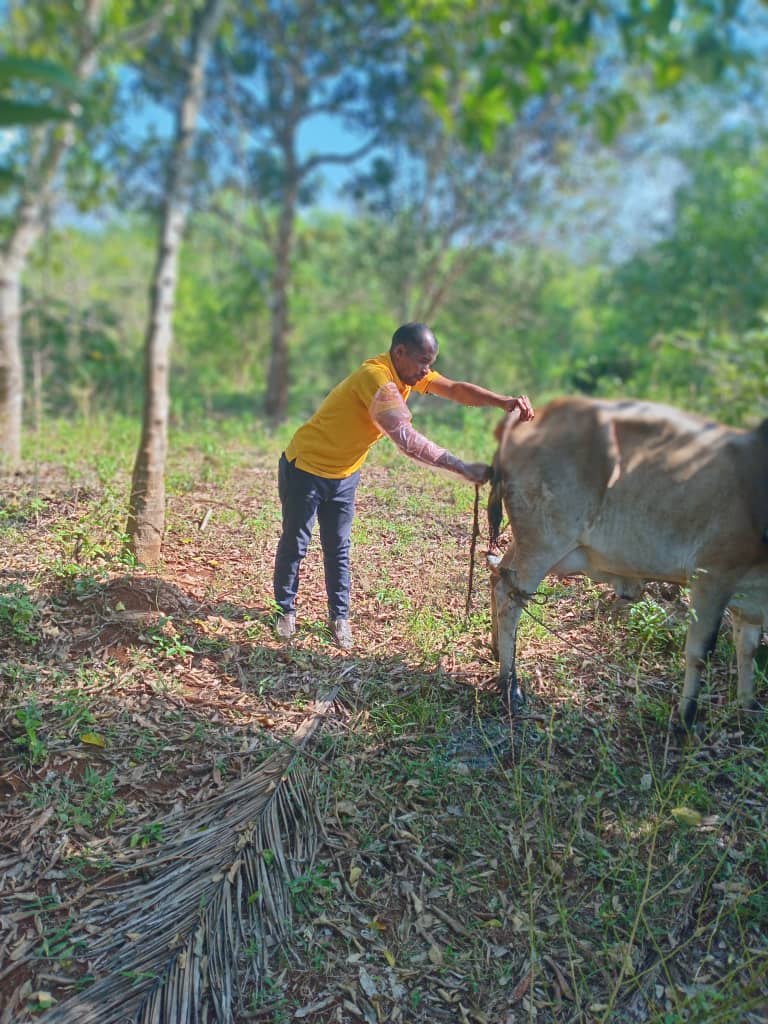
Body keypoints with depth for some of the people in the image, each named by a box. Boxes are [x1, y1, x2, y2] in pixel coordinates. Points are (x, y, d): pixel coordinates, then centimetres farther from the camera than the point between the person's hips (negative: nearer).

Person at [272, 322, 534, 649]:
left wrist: (504, 401, -29)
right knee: (294, 543, 7)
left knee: (338, 547, 10)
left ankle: (339, 617, 19)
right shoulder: (376, 378, -32)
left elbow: (455, 389, -13)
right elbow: (407, 440, -40)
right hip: (306, 467, -7)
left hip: (344, 474, 7)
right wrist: (463, 468, -40)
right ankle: (285, 610, 23)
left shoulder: (409, 372, -5)